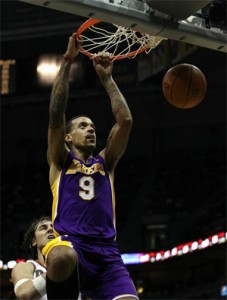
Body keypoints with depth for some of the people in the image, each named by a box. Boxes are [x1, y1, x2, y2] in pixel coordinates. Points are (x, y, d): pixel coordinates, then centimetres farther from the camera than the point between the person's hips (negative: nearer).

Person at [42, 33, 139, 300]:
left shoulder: (105, 162, 26)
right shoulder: (60, 160, 19)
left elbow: (125, 120, 15)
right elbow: (56, 114, 5)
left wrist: (106, 78, 17)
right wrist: (67, 62, 5)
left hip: (106, 252, 3)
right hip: (70, 243, -3)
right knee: (62, 257, -40)